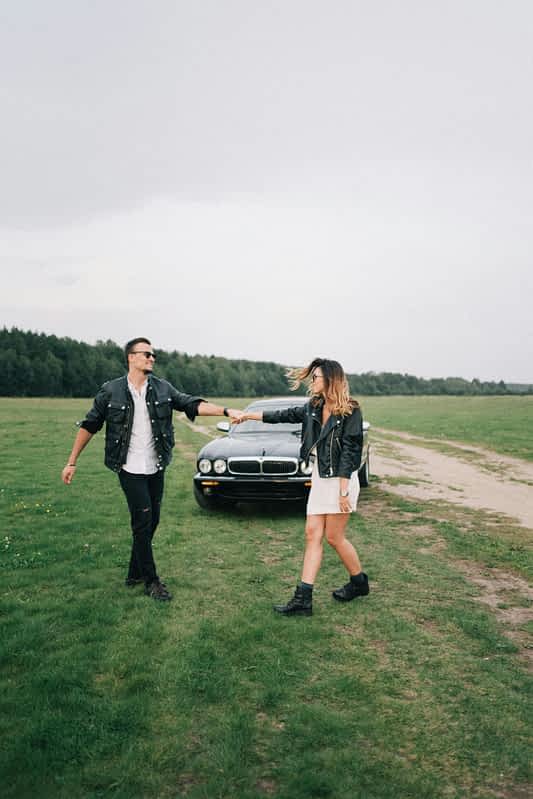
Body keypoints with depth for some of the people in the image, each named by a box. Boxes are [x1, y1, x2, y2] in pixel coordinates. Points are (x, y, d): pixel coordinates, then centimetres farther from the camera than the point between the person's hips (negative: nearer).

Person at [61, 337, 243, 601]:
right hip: (130, 469, -4)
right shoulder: (111, 391, -6)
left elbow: (193, 404, -5)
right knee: (143, 521, -6)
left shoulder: (162, 389, 1)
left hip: (156, 468, 4)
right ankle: (151, 581, 7)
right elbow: (89, 426, 1)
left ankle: (135, 574, 27)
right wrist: (72, 462, 2)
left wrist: (226, 411, -20)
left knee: (151, 521, 10)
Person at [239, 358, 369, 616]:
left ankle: (359, 582, 26)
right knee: (312, 534, 3)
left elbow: (348, 452, -16)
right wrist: (249, 415, 19)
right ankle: (303, 599, 4)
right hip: (319, 478, 7)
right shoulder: (313, 407, 8)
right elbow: (284, 415, 16)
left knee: (334, 537, 1)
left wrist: (343, 491, -18)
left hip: (341, 479, -7)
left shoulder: (350, 411, -13)